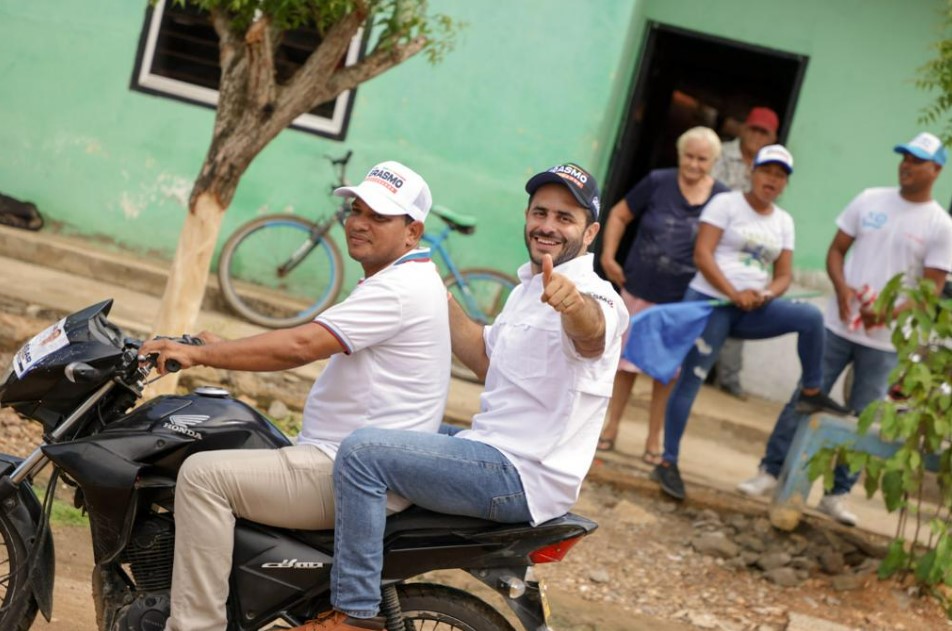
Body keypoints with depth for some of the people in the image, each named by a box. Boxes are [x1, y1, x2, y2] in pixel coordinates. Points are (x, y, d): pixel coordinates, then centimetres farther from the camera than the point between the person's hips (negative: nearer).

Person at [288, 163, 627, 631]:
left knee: (363, 450, -23)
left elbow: (590, 331, -40)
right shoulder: (530, 287, 16)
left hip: (522, 477, -10)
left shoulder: (591, 295, -15)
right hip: (499, 449, 10)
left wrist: (573, 300, -63)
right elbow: (487, 360, 22)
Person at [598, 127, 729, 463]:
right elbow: (619, 215, 3)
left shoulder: (722, 199, -7)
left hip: (683, 300, 0)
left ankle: (654, 440, 21)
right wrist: (608, 255, -5)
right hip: (640, 290, 0)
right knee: (626, 360, 12)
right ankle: (611, 428, 27)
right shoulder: (658, 182, -8)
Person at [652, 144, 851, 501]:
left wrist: (767, 294, -13)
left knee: (811, 316, -16)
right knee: (691, 380, -7)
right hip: (711, 302, -4)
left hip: (752, 309, 5)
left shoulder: (783, 221, 14)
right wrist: (734, 293, -21)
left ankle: (811, 393, -1)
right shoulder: (726, 204, -1)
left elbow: (783, 275, 11)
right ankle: (668, 463, -2)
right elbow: (702, 254, -10)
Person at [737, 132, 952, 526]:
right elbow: (837, 249, 7)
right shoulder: (870, 200, 3)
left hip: (885, 341, -1)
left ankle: (837, 494, 16)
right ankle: (771, 472, 14)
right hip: (838, 325, 1)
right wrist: (842, 288, -13)